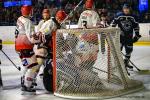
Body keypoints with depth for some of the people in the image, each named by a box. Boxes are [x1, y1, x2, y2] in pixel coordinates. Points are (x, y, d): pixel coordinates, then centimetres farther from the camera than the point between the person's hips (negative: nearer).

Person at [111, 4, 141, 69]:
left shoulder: (133, 17, 1)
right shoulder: (119, 15, -5)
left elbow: (136, 26, 5)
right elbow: (113, 23, -1)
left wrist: (137, 35, 2)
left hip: (129, 36, 3)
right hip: (120, 35, -3)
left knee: (129, 49, 6)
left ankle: (126, 62, 23)